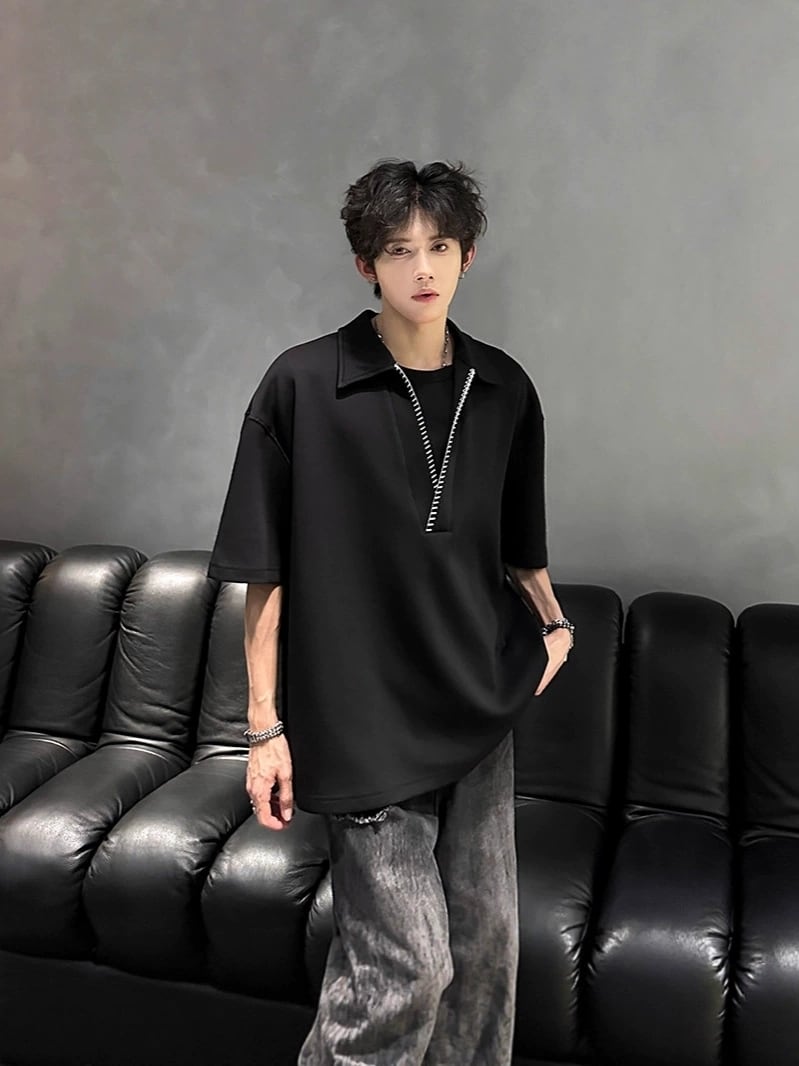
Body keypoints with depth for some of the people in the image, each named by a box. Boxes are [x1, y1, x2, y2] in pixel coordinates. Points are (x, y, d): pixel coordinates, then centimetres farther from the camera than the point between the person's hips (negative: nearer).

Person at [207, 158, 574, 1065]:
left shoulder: (504, 390, 3)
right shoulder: (302, 386, -9)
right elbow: (266, 571, -8)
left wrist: (552, 620, 4)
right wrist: (266, 725, -8)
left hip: (480, 707, 5)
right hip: (363, 714, -4)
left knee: (486, 945, 13)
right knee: (407, 964, -2)